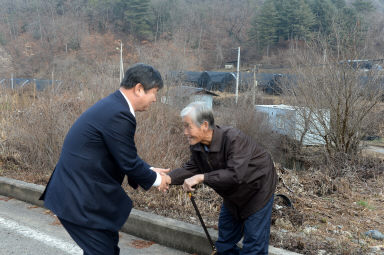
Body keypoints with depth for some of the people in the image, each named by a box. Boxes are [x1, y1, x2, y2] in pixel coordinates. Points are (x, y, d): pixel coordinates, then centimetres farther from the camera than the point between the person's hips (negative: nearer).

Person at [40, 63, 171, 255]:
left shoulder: (112, 105, 8)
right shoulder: (119, 114, -24)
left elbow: (126, 154, 16)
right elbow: (129, 163, -18)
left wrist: (150, 171, 10)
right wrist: (156, 179, -1)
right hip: (80, 199, -10)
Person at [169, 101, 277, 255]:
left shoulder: (233, 138, -34)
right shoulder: (197, 145, -11)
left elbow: (235, 175, -42)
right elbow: (190, 168, -6)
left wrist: (201, 178, -44)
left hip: (257, 191, -7)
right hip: (232, 195, 7)